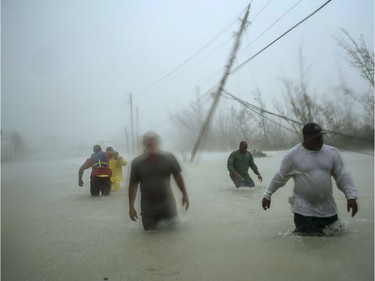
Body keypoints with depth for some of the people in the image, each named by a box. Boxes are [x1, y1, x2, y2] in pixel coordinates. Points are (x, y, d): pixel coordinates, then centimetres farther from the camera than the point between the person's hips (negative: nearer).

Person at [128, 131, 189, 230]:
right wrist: (131, 207, -1)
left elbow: (178, 176, 7)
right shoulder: (137, 163, -5)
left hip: (167, 205, 0)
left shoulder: (169, 158, -4)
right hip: (148, 209, 0)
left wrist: (184, 194, 7)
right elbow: (133, 185, 0)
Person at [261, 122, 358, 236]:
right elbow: (280, 177, 0)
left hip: (327, 207, 4)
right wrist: (267, 195, 5)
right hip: (304, 208, -4)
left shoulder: (332, 152, -1)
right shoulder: (293, 154, -10)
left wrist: (351, 196, -10)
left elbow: (342, 175, 1)